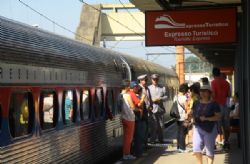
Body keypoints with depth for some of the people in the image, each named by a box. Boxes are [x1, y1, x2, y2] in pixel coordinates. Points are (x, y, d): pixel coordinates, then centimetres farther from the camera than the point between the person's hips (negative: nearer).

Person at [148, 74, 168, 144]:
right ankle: (152, 139, 3)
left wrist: (160, 99, -10)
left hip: (160, 108, 3)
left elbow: (166, 96, 8)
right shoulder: (149, 88, 6)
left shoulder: (162, 88, 13)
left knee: (161, 125, 8)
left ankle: (160, 139, 19)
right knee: (153, 125, -4)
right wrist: (152, 100, -15)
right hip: (152, 109, -3)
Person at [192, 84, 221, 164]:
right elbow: (193, 114, 20)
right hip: (198, 128, 3)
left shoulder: (213, 104, -5)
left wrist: (206, 118, -21)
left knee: (209, 150, 4)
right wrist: (193, 118, -2)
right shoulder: (196, 103, 9)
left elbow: (218, 116, -10)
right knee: (196, 149, -4)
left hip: (210, 129, -3)